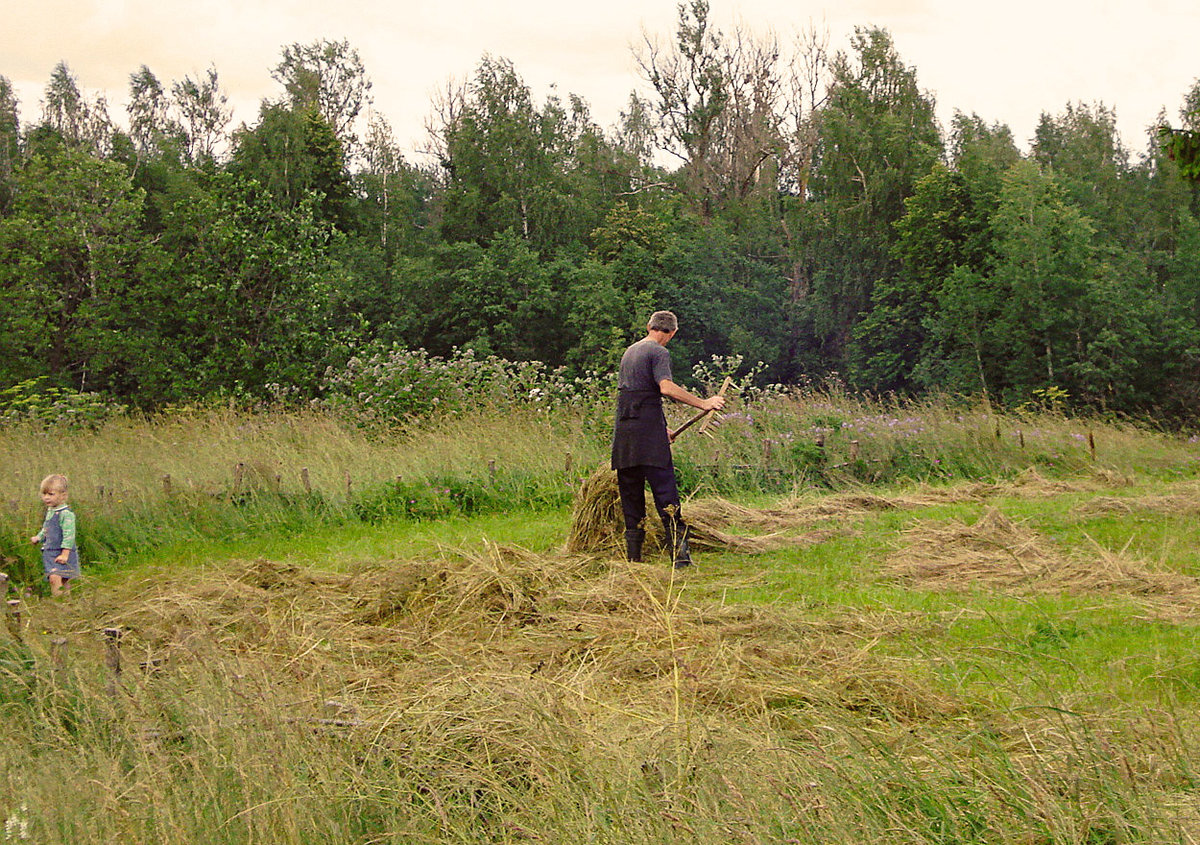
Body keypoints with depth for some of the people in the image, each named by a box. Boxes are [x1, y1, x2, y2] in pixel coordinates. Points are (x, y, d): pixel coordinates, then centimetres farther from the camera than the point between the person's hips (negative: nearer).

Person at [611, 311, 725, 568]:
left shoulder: (630, 352, 21)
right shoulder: (659, 352, -4)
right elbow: (666, 387, -20)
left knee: (630, 495, 9)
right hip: (649, 435, -7)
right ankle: (679, 555, -14)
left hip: (623, 431, 7)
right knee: (665, 492, -8)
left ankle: (633, 558, 10)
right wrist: (703, 403, -17)